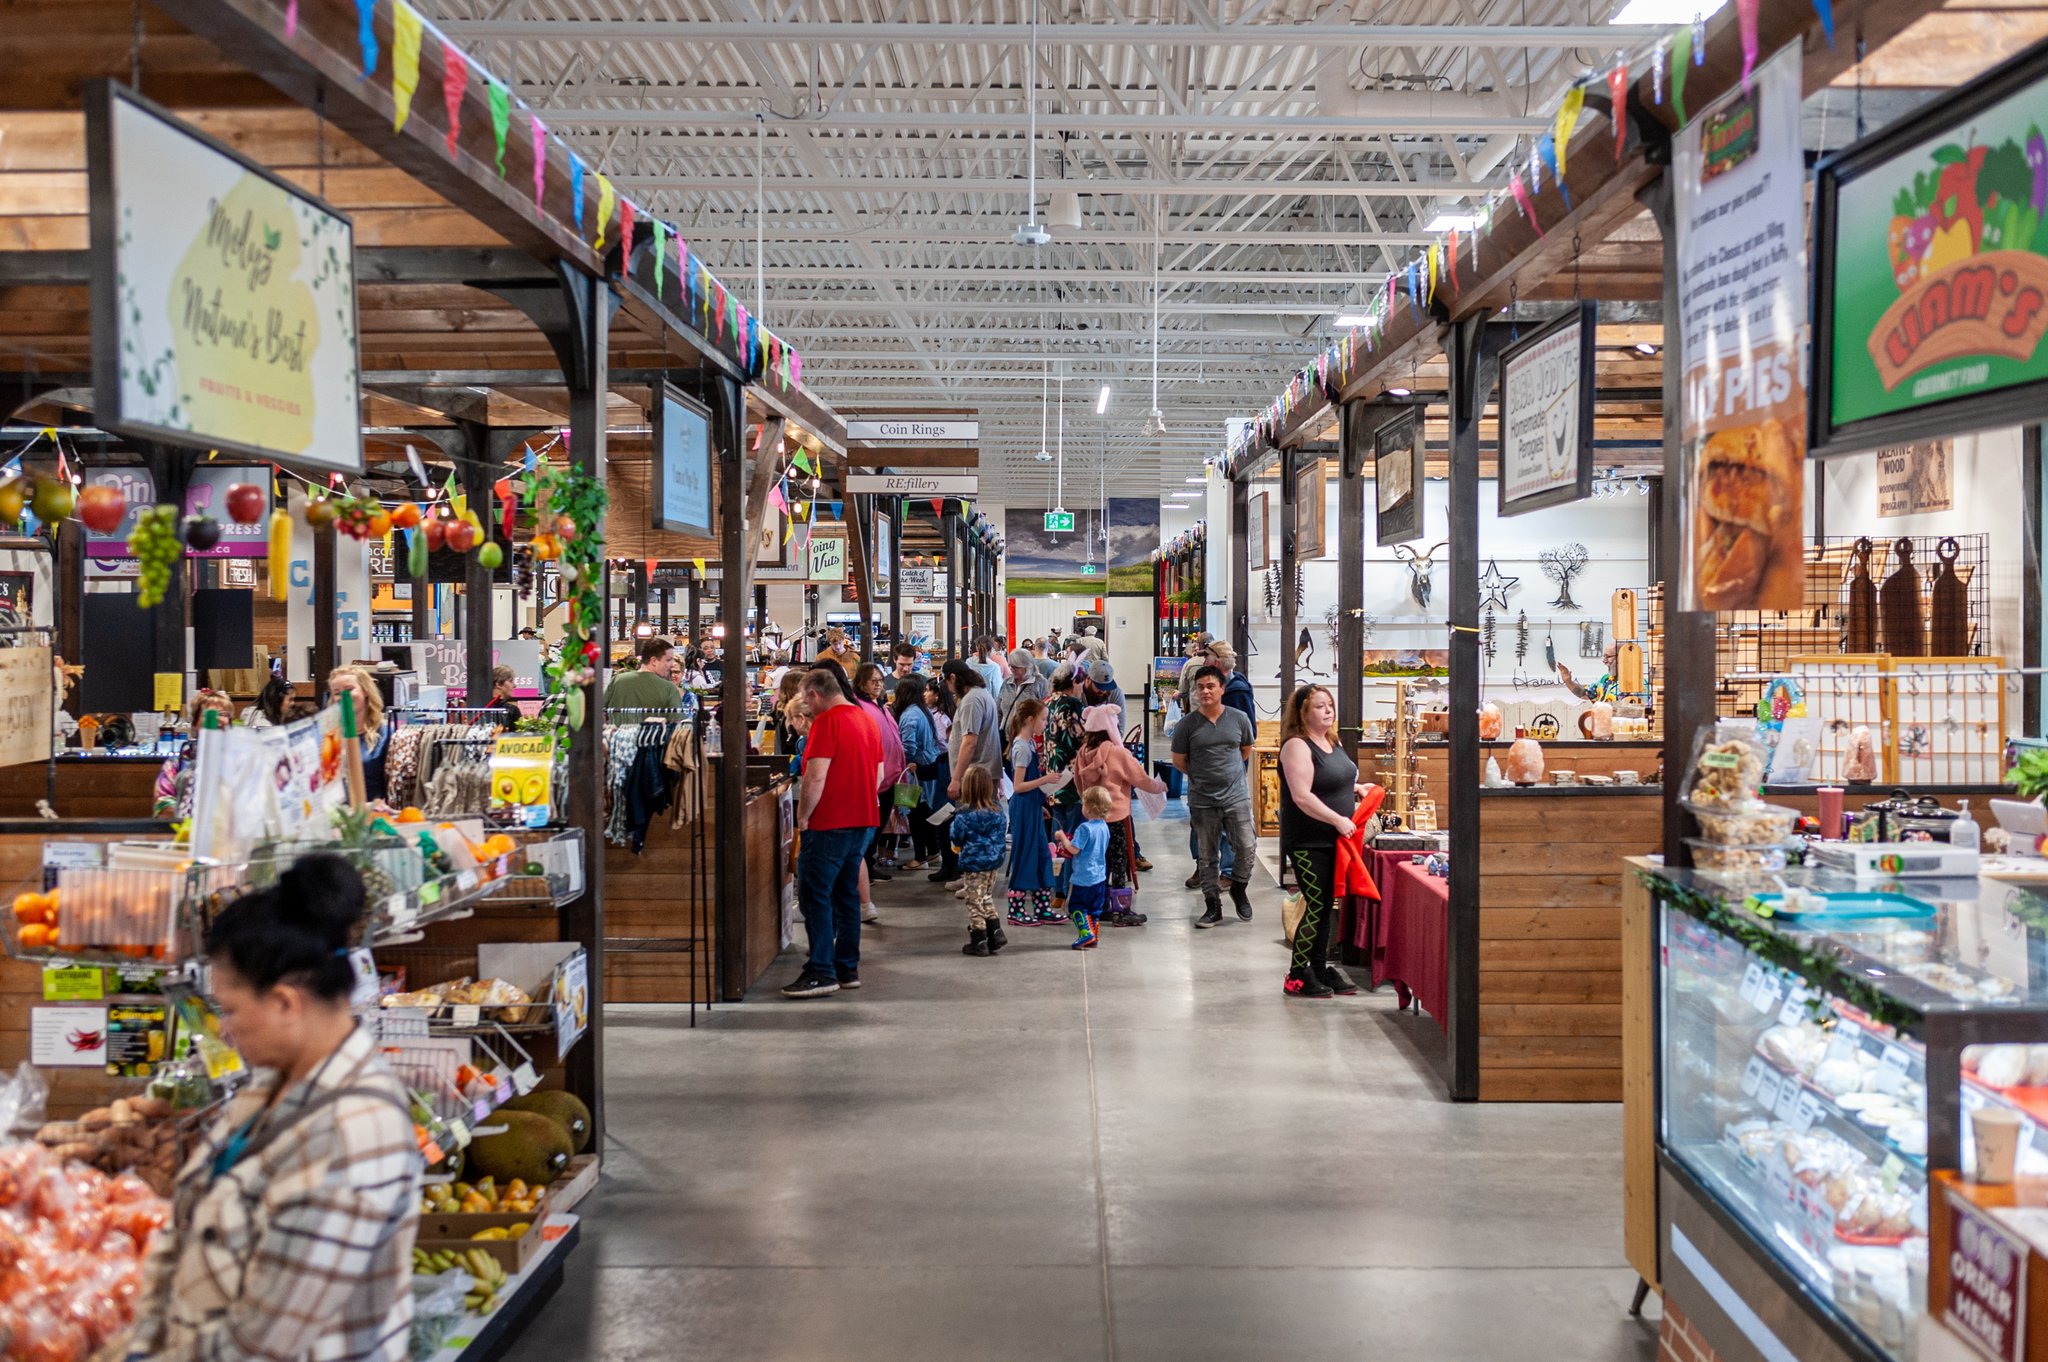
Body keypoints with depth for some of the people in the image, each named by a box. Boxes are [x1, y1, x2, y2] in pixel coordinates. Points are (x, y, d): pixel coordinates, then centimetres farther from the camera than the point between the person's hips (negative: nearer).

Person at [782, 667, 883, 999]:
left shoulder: (827, 721, -15)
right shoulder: (867, 720, 12)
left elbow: (816, 777, -20)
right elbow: (879, 774, 18)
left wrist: (803, 817, -9)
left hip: (830, 825, -9)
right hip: (863, 822, 9)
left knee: (814, 896, -4)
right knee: (846, 894, 14)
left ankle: (821, 972, -5)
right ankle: (847, 968, 18)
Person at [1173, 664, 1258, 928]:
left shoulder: (1239, 719, 0)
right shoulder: (1187, 725, -5)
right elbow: (1179, 761, 5)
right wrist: (1201, 777, 9)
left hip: (1236, 797, 1)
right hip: (1202, 802, 0)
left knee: (1246, 851, -2)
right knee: (1206, 857, 7)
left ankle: (1239, 889, 25)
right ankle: (1212, 906, 19)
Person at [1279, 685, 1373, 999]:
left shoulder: (1331, 742, 13)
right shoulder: (1297, 746, -16)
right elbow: (1302, 796, -24)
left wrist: (1355, 789, 12)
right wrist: (1338, 820, -23)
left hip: (1333, 840, 9)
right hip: (1307, 842, -9)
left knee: (1327, 905, 13)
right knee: (1316, 906, -8)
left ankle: (1320, 968, 23)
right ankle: (1297, 976, 2)